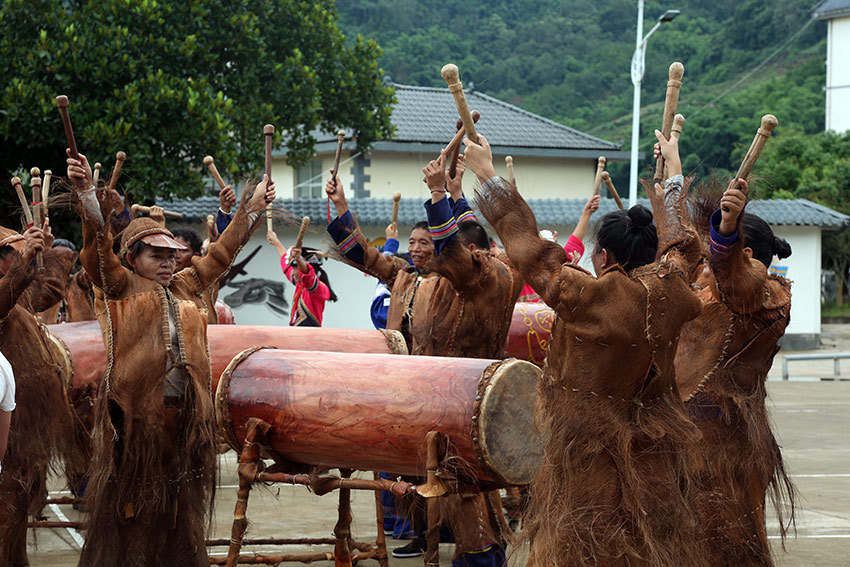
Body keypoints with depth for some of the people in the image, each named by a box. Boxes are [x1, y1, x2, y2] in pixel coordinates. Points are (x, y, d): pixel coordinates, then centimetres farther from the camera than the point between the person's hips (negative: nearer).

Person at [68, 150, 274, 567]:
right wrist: (86, 194, -26)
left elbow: (220, 254, 26)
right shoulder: (121, 287, 2)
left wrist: (253, 207, 28)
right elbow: (98, 248, -12)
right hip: (135, 413, -6)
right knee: (129, 502, -3)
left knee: (177, 507, 9)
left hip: (182, 414, 6)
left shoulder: (183, 288, 19)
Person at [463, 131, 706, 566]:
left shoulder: (586, 297, -21)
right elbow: (680, 243, 15)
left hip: (591, 455, -5)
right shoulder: (668, 290, -5)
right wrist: (673, 175, 32)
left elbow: (528, 246, -13)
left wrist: (488, 176, -4)